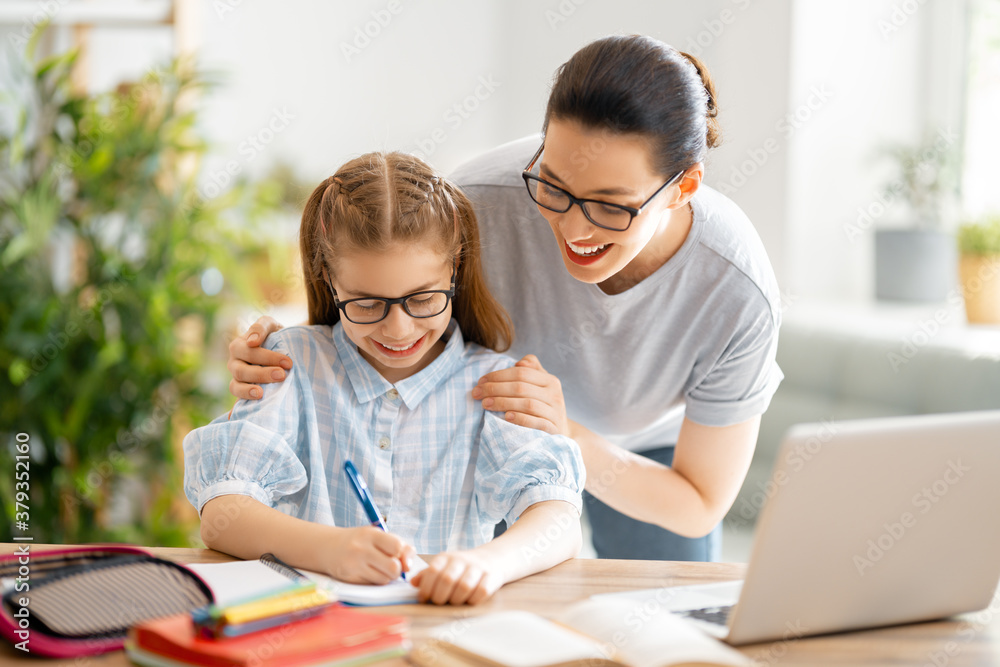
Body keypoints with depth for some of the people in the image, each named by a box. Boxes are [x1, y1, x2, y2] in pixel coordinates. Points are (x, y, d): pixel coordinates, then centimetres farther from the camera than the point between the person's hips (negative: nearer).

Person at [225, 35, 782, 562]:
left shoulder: (737, 297, -37)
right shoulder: (481, 202, -39)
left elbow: (698, 507, -25)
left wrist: (570, 440, -42)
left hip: (650, 444, 0)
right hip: (490, 415, 0)